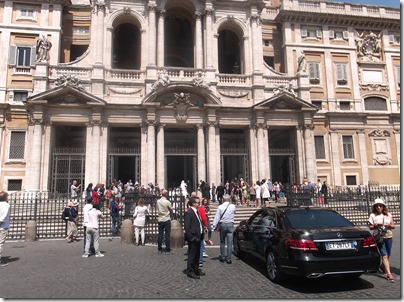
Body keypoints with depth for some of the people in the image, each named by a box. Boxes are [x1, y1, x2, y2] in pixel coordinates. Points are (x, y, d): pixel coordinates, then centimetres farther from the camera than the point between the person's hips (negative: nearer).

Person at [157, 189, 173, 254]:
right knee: (167, 235, 1)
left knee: (160, 235, 8)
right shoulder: (167, 202, -14)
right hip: (167, 220, -5)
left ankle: (159, 249, 13)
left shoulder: (158, 201, 1)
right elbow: (171, 210, -3)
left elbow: (158, 209, 10)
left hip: (160, 220, 5)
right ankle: (167, 250, 4)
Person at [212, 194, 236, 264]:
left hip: (222, 225, 0)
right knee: (230, 243, 2)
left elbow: (217, 217, -6)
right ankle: (228, 258, 3)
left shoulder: (220, 207, -6)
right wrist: (231, 202, 21)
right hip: (230, 225, 0)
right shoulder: (233, 206, -4)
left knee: (222, 242, 15)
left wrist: (215, 226, -1)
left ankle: (222, 257, 23)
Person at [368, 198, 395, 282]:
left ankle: (383, 266, 41)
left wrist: (389, 225, -14)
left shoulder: (388, 215, 7)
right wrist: (376, 225, -19)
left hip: (388, 237, 4)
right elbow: (370, 227, 0)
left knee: (388, 255, 13)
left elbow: (393, 226, 7)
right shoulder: (373, 215, 0)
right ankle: (389, 274, -12)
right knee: (384, 255, -10)